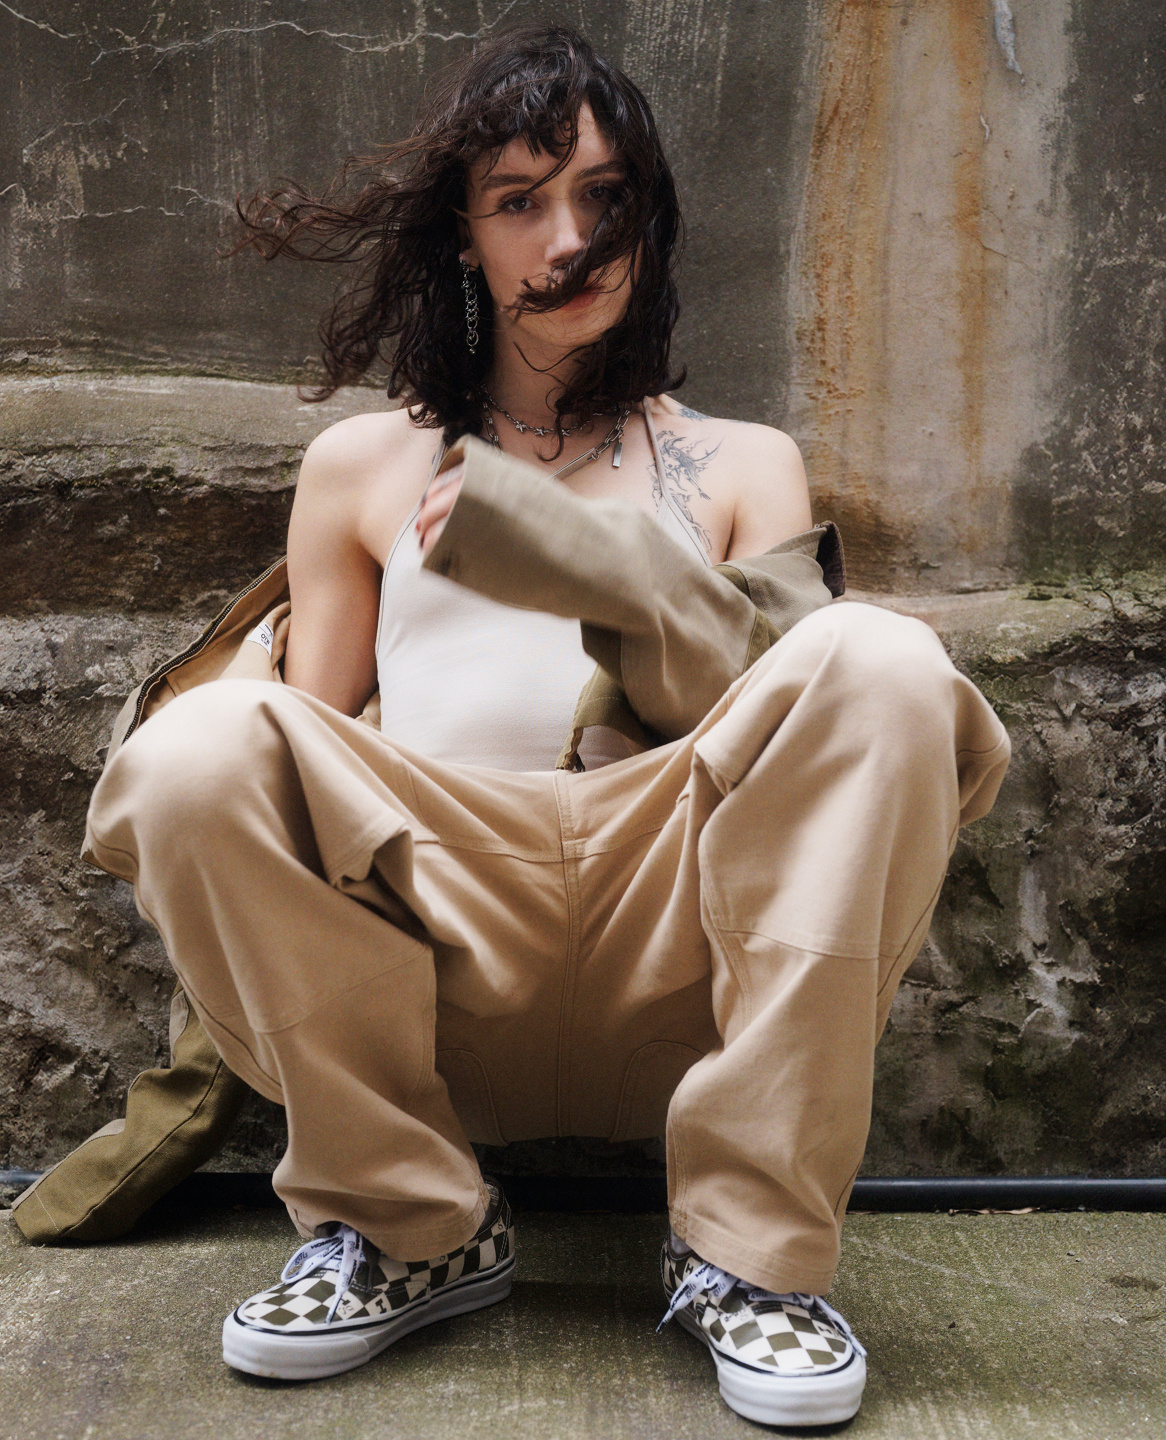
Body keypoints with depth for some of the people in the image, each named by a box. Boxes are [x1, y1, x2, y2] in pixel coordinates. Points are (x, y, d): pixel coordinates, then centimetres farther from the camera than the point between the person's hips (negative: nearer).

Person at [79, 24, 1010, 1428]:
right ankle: (407, 1225, -8)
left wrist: (564, 548, -7)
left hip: (680, 967, 0)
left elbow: (783, 709, 6)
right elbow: (298, 743, 19)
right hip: (437, 946, 1)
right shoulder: (362, 467, 22)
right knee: (197, 749, -26)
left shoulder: (741, 466, 22)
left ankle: (750, 1247, -18)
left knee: (887, 663, -25)